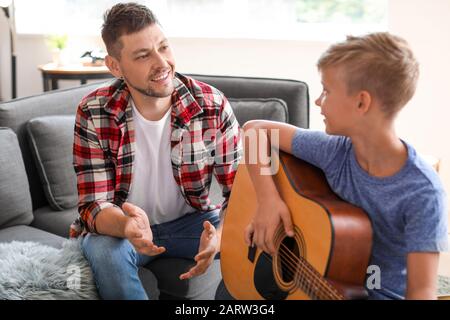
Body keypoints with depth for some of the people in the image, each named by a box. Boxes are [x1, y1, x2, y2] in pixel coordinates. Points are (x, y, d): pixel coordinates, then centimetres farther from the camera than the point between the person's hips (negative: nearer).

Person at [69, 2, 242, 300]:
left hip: (191, 220, 1)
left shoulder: (213, 105, -14)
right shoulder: (93, 114, -17)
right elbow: (94, 206, -18)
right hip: (119, 225, -1)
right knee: (106, 252, -34)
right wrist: (128, 226, -43)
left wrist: (220, 234, -35)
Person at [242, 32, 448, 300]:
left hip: (382, 293, -5)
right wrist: (268, 197, -13)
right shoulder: (334, 151, -9)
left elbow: (422, 290, -23)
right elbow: (255, 129, 1)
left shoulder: (422, 193, -22)